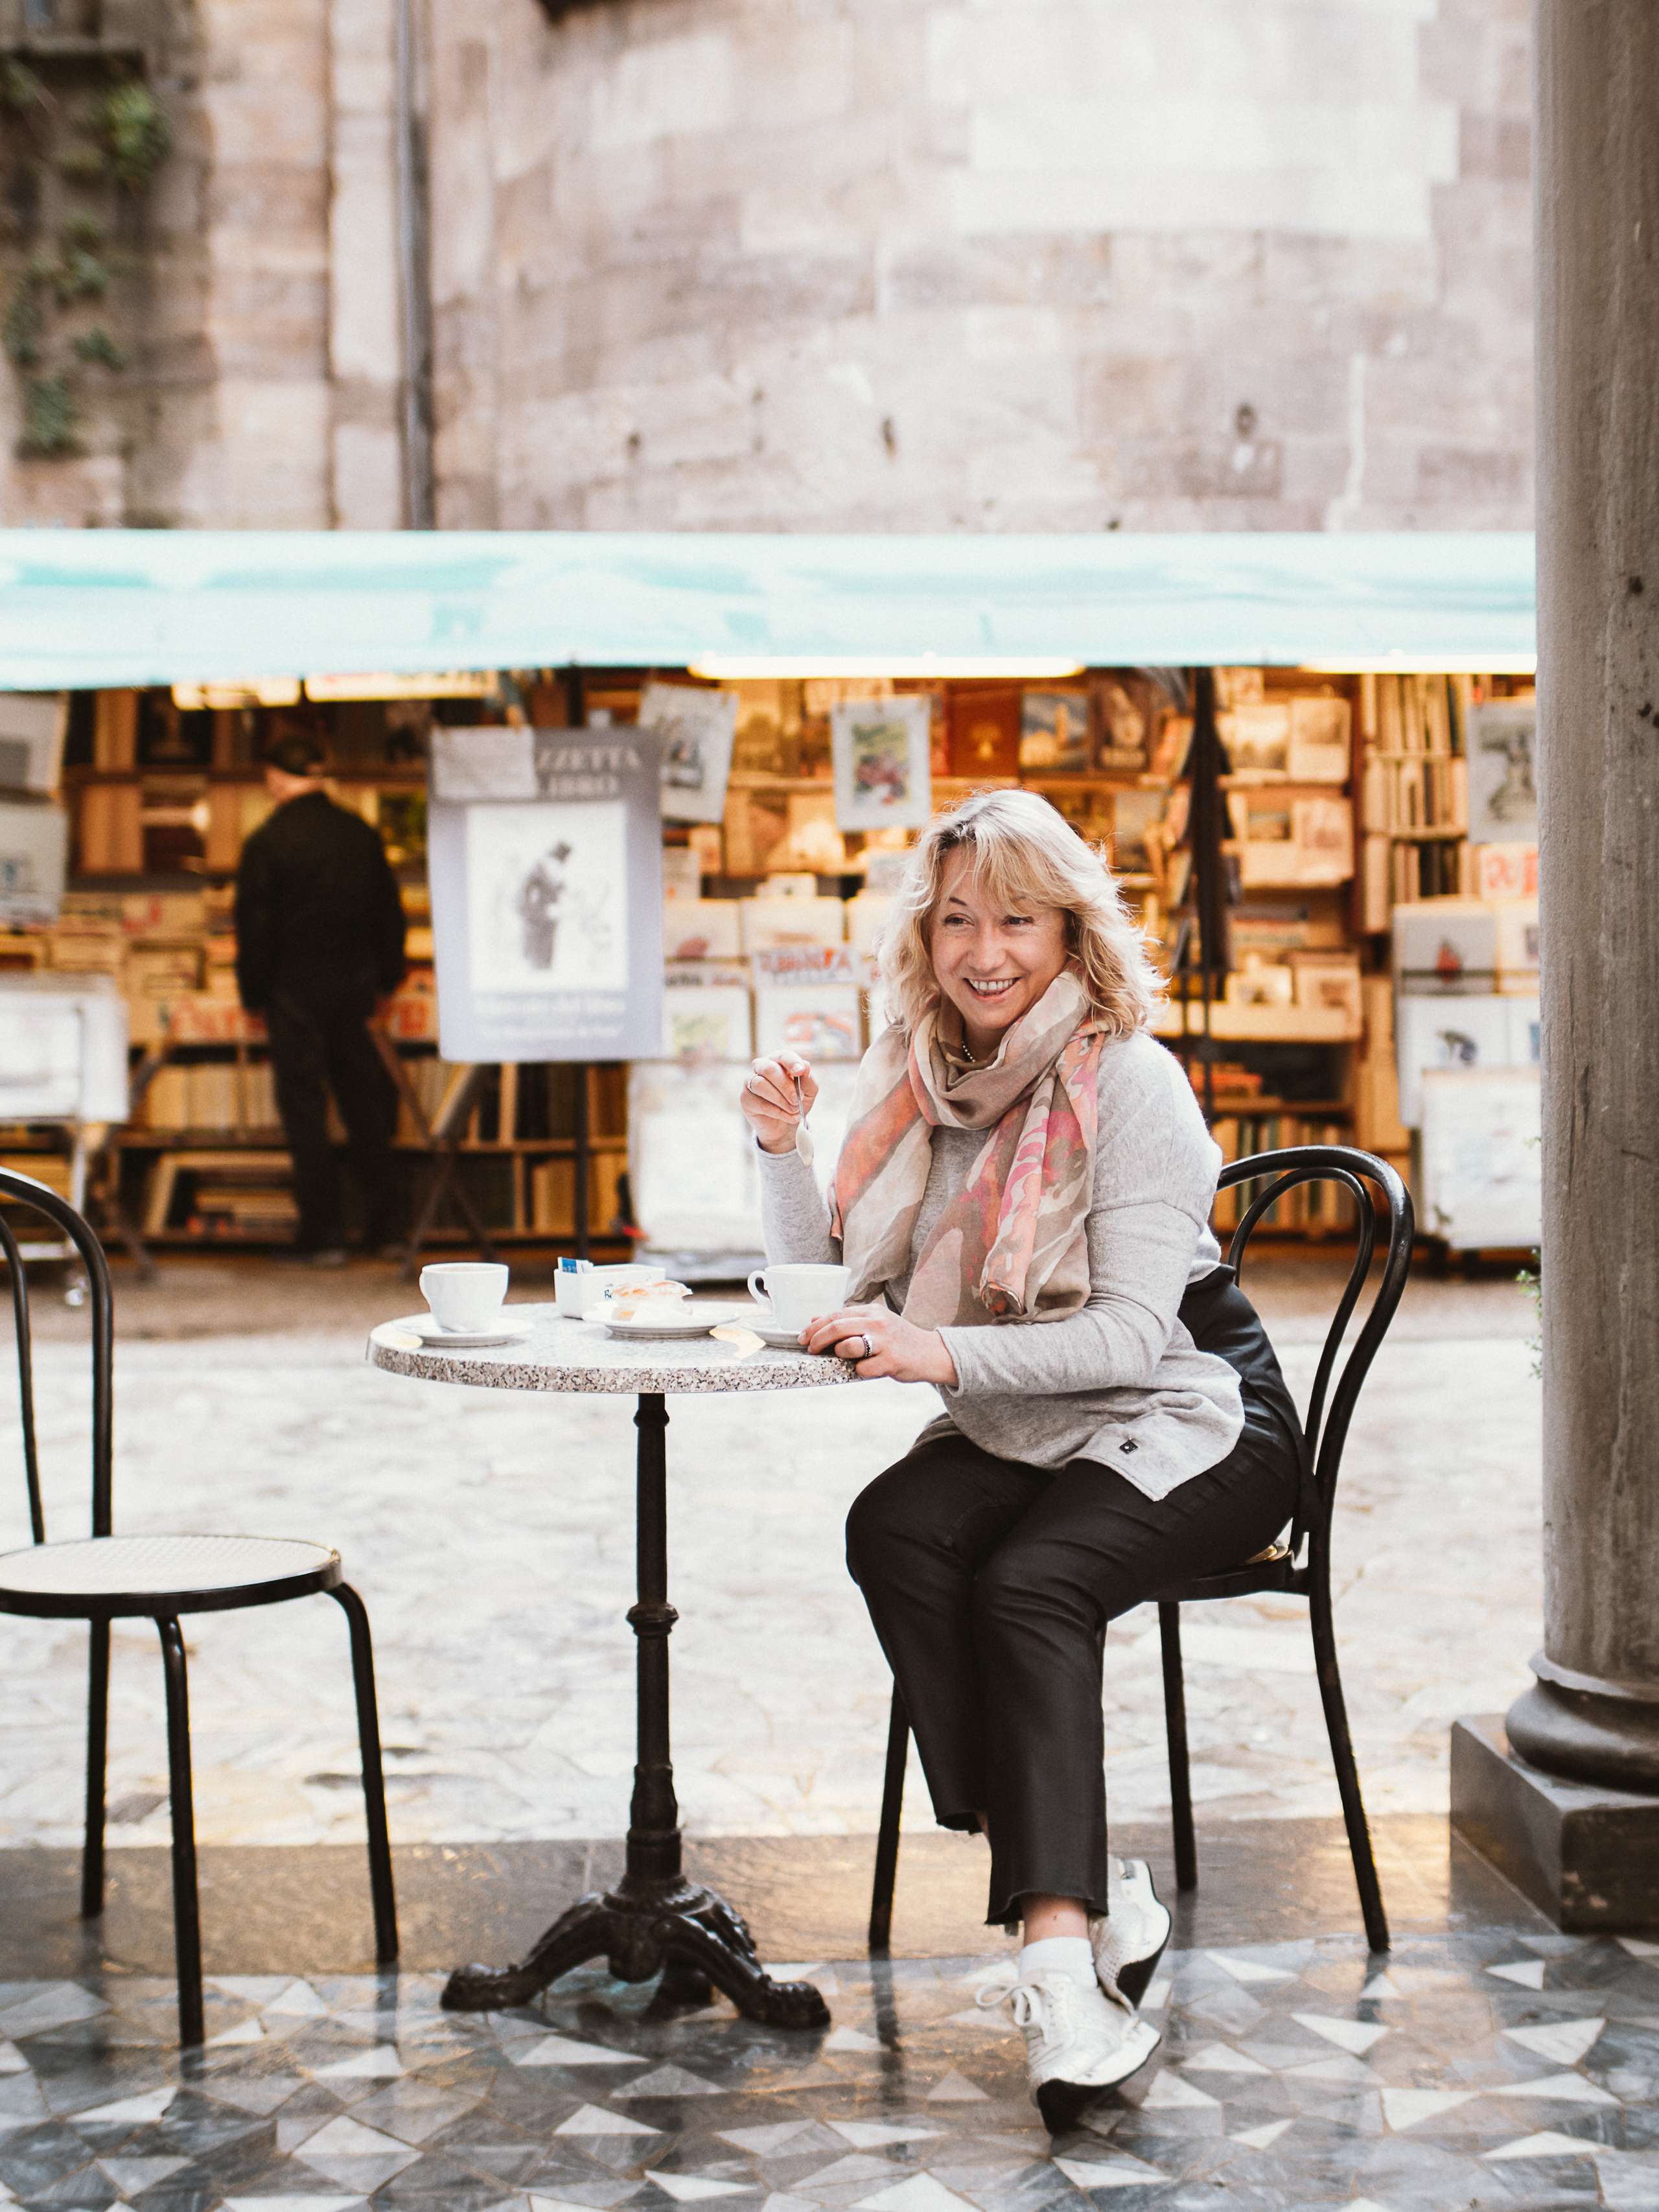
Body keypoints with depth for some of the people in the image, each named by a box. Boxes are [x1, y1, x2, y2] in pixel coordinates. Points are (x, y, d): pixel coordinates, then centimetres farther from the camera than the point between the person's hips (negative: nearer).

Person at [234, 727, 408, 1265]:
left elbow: (254, 928, -10)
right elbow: (389, 913, 10)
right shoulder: (361, 834, 3)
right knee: (364, 1098, 14)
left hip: (295, 985, -5)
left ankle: (323, 1233, 2)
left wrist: (253, 994, 1)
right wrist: (385, 981, 19)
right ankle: (381, 1224, 19)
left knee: (305, 1105, 1)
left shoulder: (267, 843, -12)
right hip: (354, 981, 5)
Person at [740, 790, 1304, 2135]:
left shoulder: (1130, 1082, -14)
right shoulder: (915, 1079, 5)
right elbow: (829, 1286, 9)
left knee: (1030, 1582, -32)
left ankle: (1062, 1960, -32)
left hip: (1190, 1429, -5)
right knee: (893, 1529, -26)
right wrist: (781, 1147, -7)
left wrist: (944, 1354, -34)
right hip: (1019, 1435, 5)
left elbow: (1133, 1332, -21)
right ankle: (1101, 1904, -25)